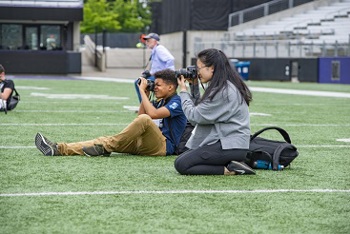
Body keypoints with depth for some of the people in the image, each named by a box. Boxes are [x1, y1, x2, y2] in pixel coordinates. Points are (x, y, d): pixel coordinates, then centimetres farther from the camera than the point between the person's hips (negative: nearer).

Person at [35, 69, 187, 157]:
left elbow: (153, 114, -21)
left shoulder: (177, 102, -4)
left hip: (163, 146, -8)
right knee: (105, 140, -8)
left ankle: (105, 147, -25)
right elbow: (140, 116, 23)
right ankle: (59, 149, -21)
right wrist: (145, 95, 15)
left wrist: (142, 91, -11)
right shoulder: (161, 102, 24)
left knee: (145, 119, -35)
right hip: (144, 145, 8)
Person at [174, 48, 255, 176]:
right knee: (182, 158, 10)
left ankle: (229, 170, -12)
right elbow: (201, 109, 18)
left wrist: (183, 91, -3)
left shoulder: (224, 91, -18)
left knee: (181, 165, -13)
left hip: (230, 146, -10)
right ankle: (230, 164, 4)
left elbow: (194, 117, -15)